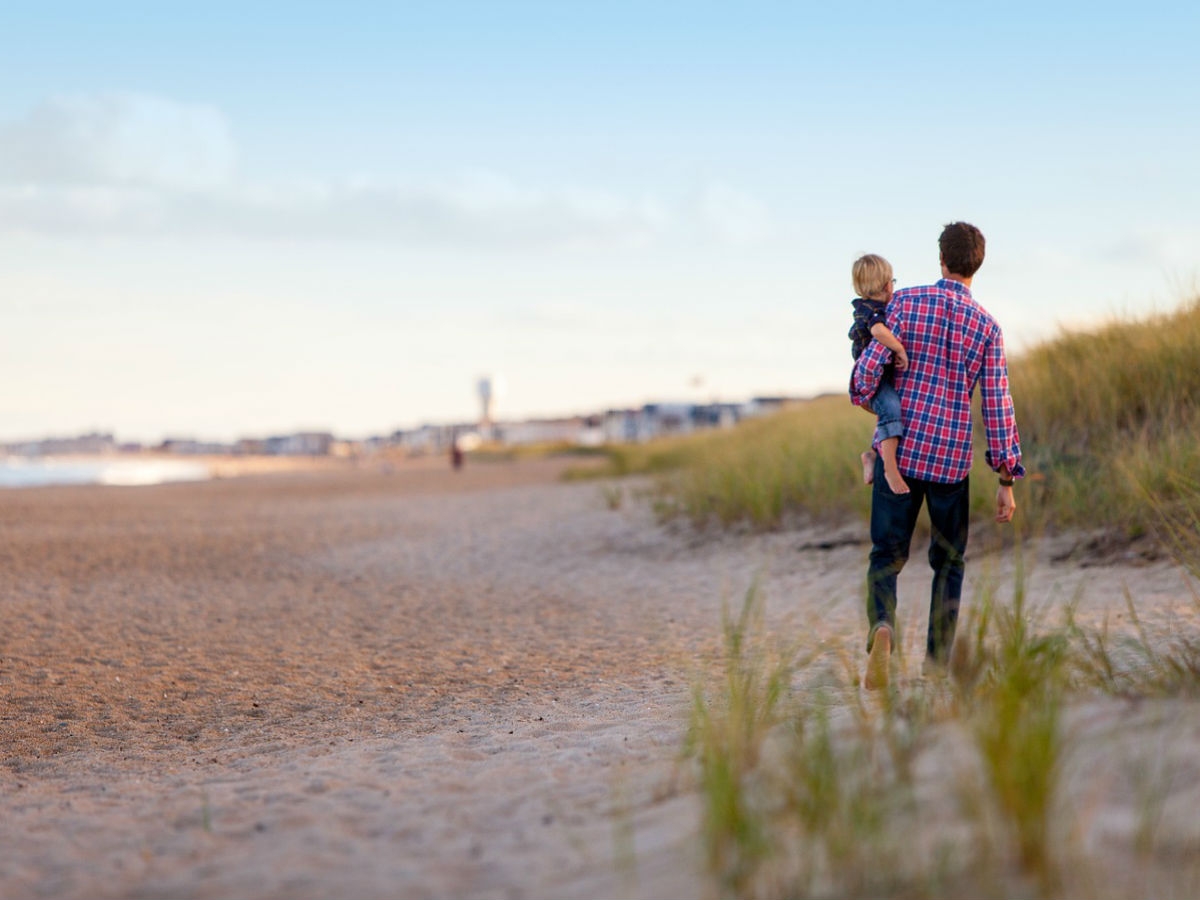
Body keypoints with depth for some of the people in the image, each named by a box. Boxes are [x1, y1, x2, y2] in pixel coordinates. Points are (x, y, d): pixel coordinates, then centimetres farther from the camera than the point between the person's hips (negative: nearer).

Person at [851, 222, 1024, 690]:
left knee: (887, 555, 7)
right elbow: (998, 406, -3)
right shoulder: (987, 327, -1)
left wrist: (862, 396, 17)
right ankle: (937, 665, 14)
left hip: (899, 451, 0)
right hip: (951, 458, 0)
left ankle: (882, 627, -22)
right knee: (949, 561, 16)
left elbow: (870, 366, -8)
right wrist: (1006, 480, 2)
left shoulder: (905, 302, -3)